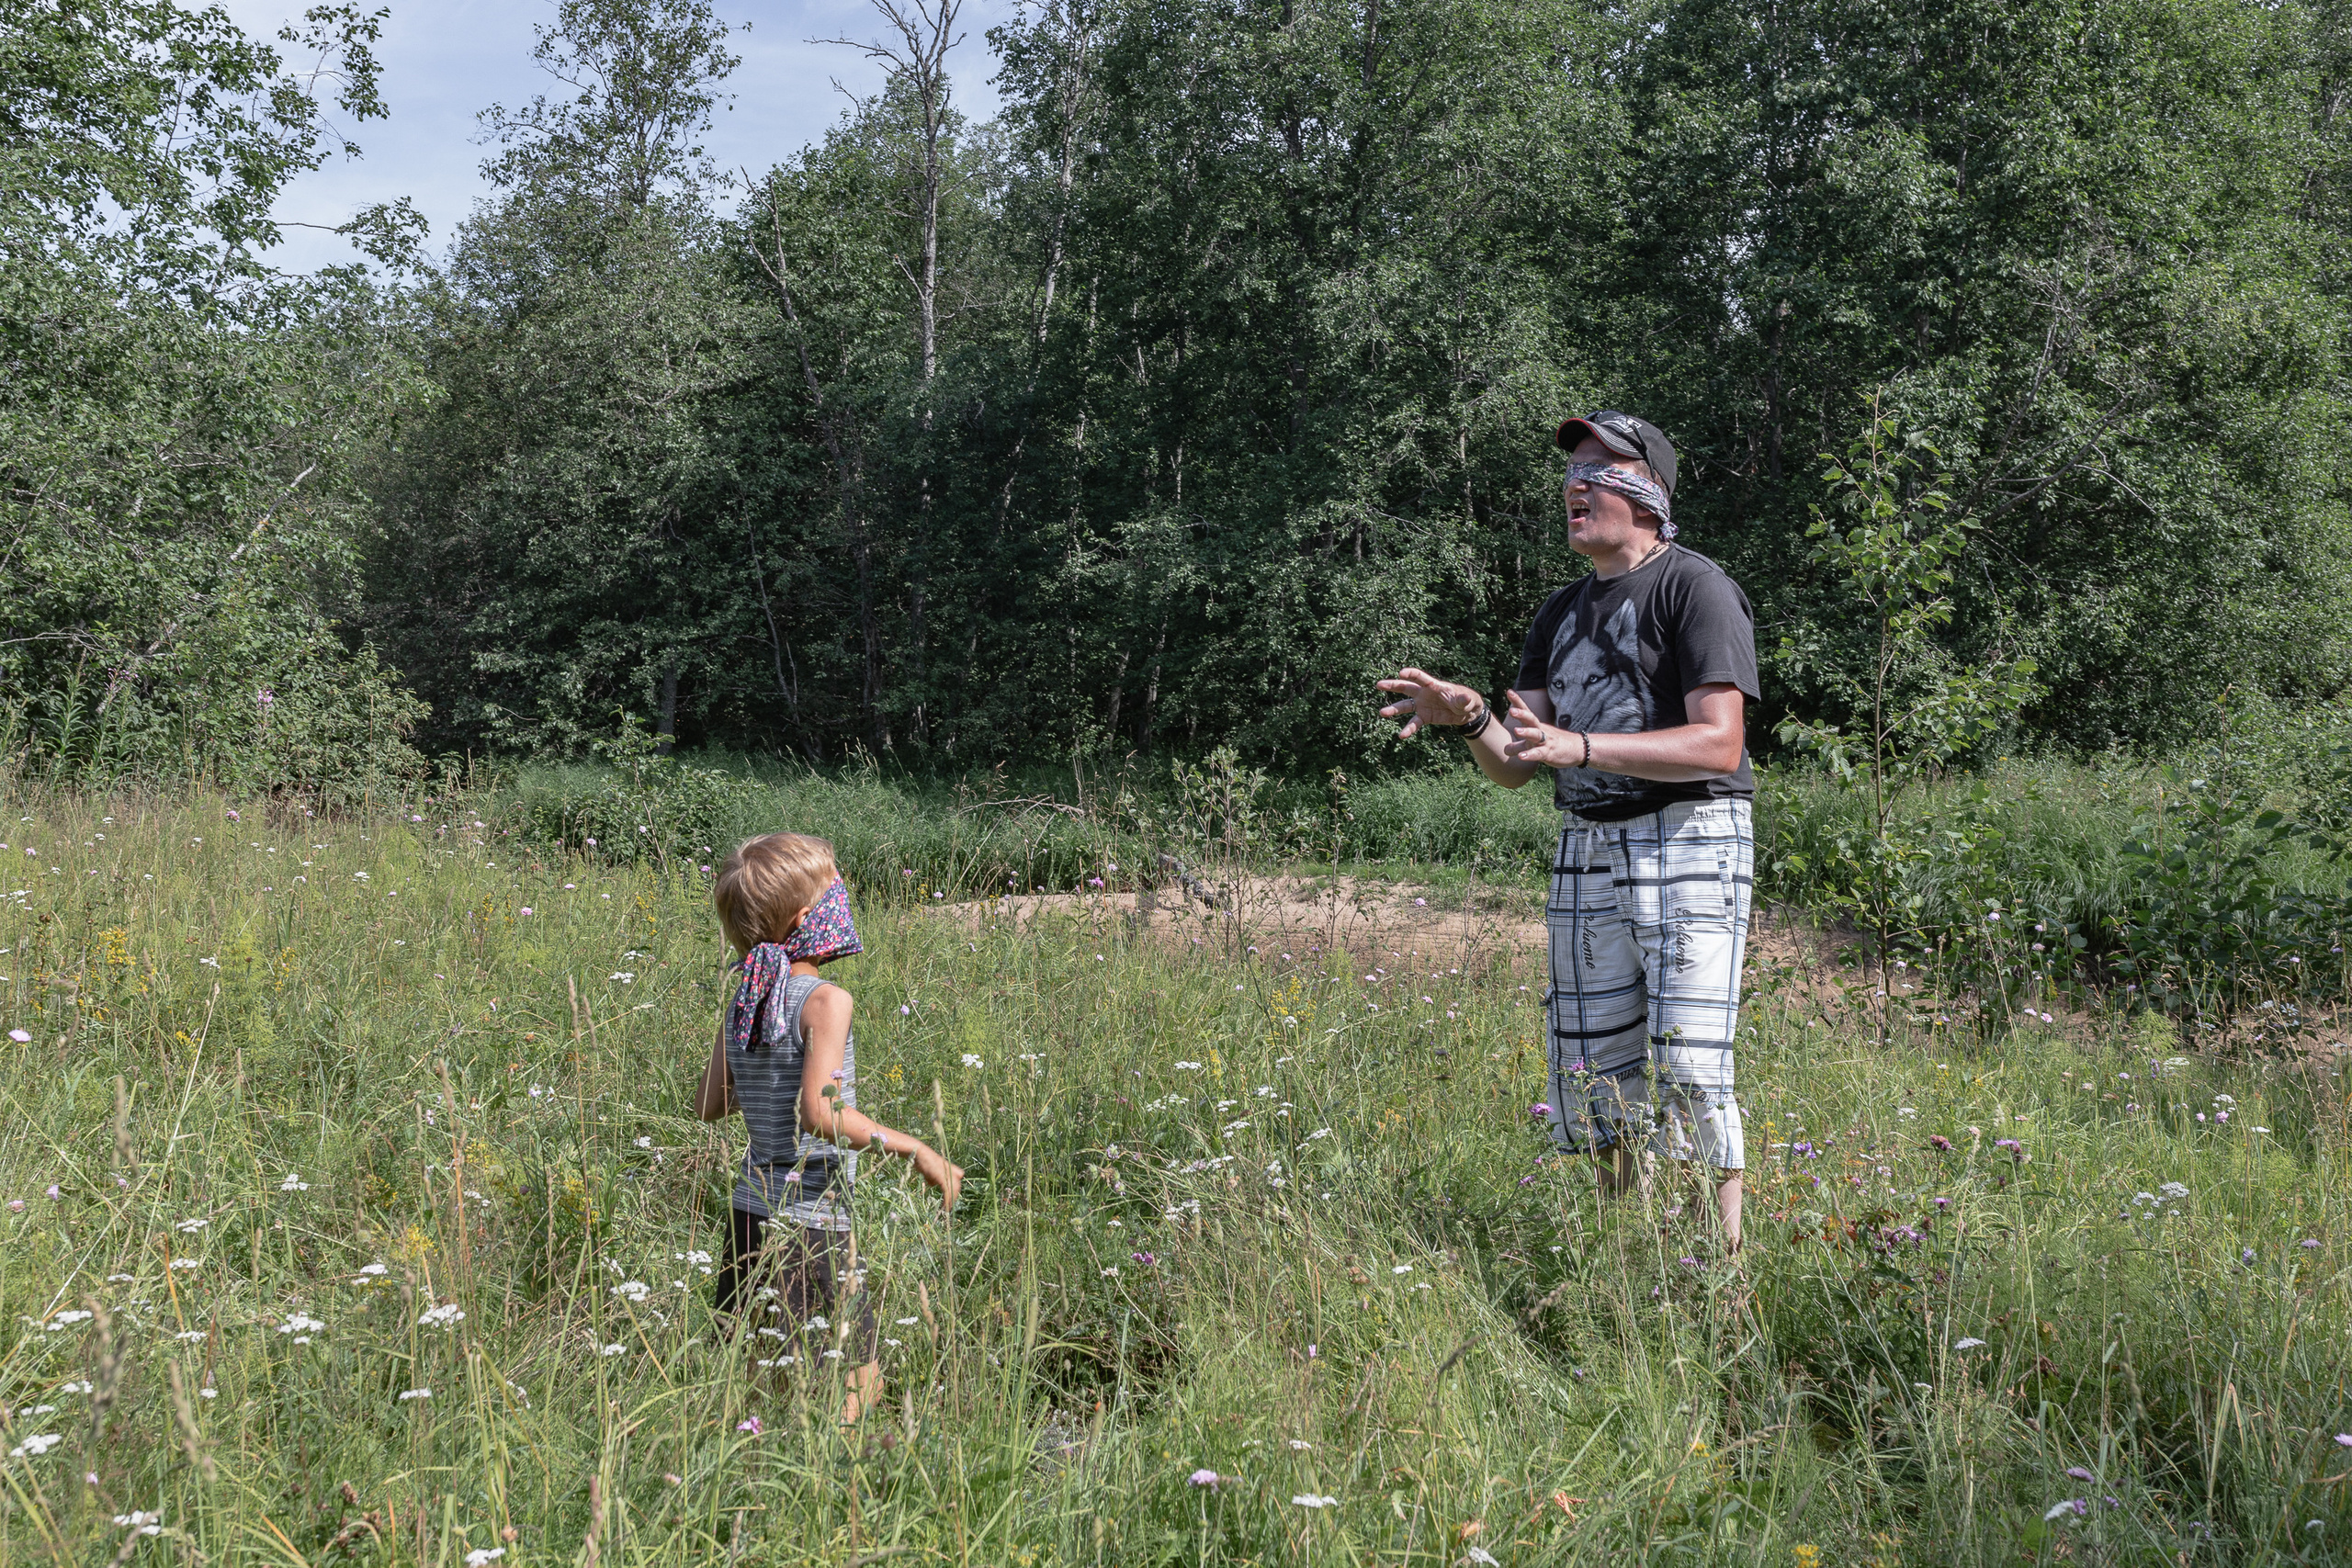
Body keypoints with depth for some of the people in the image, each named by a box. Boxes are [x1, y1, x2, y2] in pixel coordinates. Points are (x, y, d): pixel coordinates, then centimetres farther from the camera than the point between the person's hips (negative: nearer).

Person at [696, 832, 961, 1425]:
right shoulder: (825, 1000, -15)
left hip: (750, 1209, 7)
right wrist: (917, 1151, -20)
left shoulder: (742, 1003, 6)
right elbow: (820, 1113, -25)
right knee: (861, 1379, 1)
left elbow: (709, 1107, 12)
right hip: (809, 1221, -7)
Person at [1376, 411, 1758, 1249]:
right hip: (1586, 853, 7)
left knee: (1688, 1073, -11)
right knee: (1593, 1077, 10)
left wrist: (1578, 747, -25)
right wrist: (1468, 716, -11)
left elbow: (1719, 744, -16)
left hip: (1690, 843, -7)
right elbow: (1512, 767, 12)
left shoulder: (1695, 587, -5)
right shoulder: (1562, 614, 17)